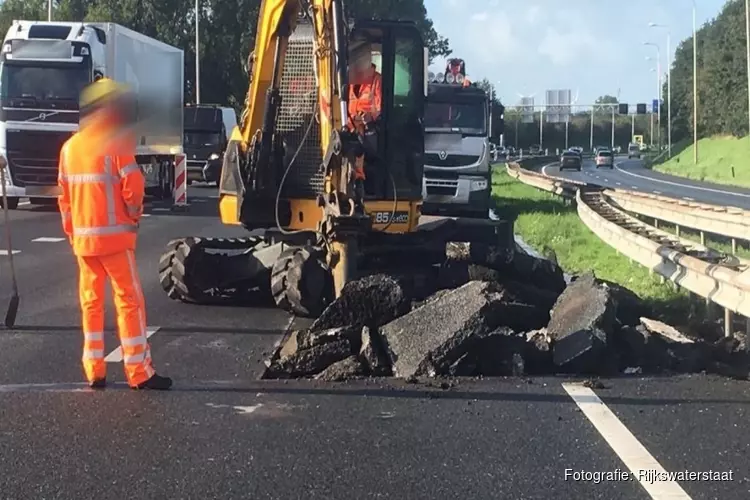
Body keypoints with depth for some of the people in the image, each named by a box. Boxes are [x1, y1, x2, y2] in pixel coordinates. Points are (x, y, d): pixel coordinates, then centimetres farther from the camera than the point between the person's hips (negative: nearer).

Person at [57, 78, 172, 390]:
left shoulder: (69, 148, 10)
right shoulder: (115, 144, -11)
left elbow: (64, 196, 12)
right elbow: (133, 186, -18)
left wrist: (72, 232, 18)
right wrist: (134, 215, 0)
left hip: (82, 238, 6)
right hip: (114, 235, -6)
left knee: (90, 302, 11)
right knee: (129, 300, -2)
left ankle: (94, 371, 13)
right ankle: (139, 372, -1)